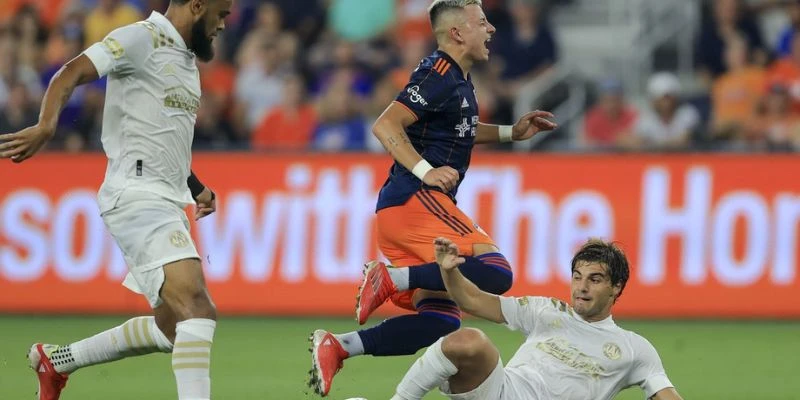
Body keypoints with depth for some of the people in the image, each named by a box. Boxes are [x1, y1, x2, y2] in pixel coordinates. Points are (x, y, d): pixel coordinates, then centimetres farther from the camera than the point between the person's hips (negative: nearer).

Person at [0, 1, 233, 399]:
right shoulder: (143, 38, -6)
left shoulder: (186, 59, 22)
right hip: (137, 197, -10)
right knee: (197, 309, -24)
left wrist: (196, 187, 21)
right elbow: (71, 74, -18)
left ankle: (57, 360, 28)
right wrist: (46, 126, -35)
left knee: (171, 330, 11)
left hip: (167, 203, 10)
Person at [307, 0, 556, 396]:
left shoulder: (457, 78, 20)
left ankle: (336, 347, 0)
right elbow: (385, 126, -17)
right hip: (416, 201, -10)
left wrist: (511, 133, 31)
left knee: (440, 319, 4)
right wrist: (425, 171, -23)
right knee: (495, 272, -23)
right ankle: (392, 278, -19)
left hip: (401, 209, 10)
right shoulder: (439, 74, -10)